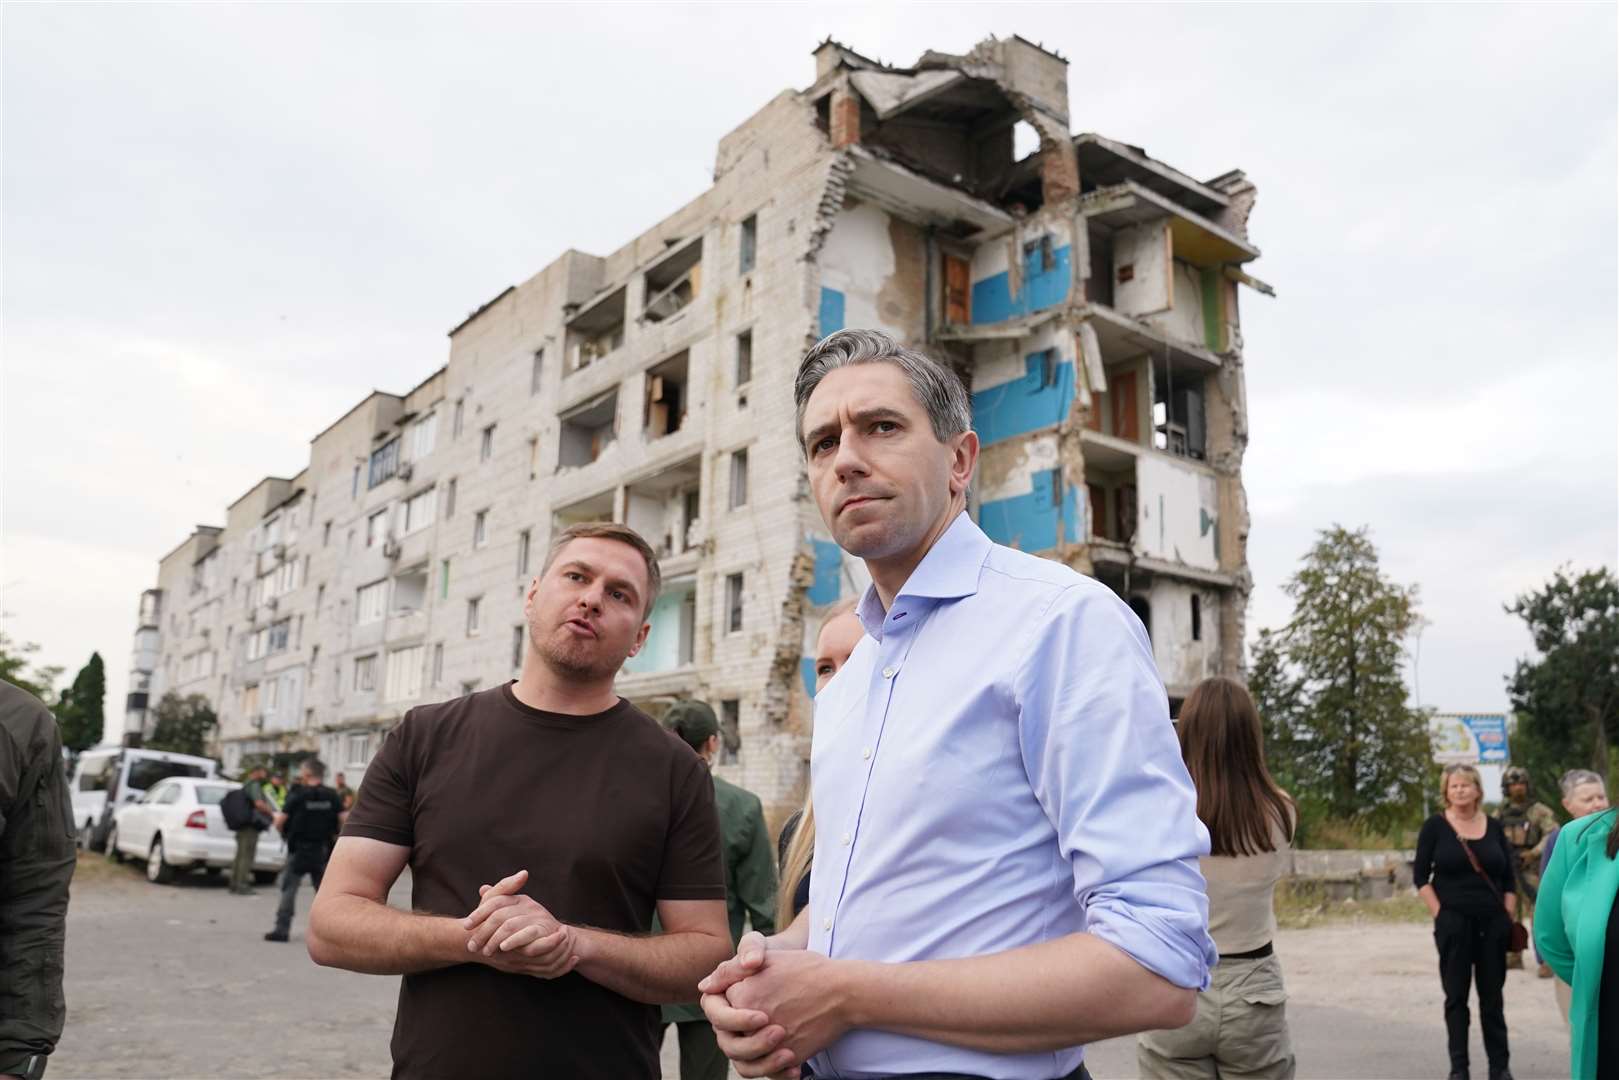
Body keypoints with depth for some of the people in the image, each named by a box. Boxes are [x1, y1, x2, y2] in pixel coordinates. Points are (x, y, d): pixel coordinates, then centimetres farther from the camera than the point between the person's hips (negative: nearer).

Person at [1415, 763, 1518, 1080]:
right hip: (1453, 923, -2)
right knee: (1456, 996, 4)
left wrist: (1508, 917, 2)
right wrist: (1439, 914, -9)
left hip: (1492, 924, 2)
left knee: (1492, 996, 9)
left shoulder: (1494, 827, 6)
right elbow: (1420, 876, -3)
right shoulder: (1435, 826, -3)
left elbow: (1509, 878, 10)